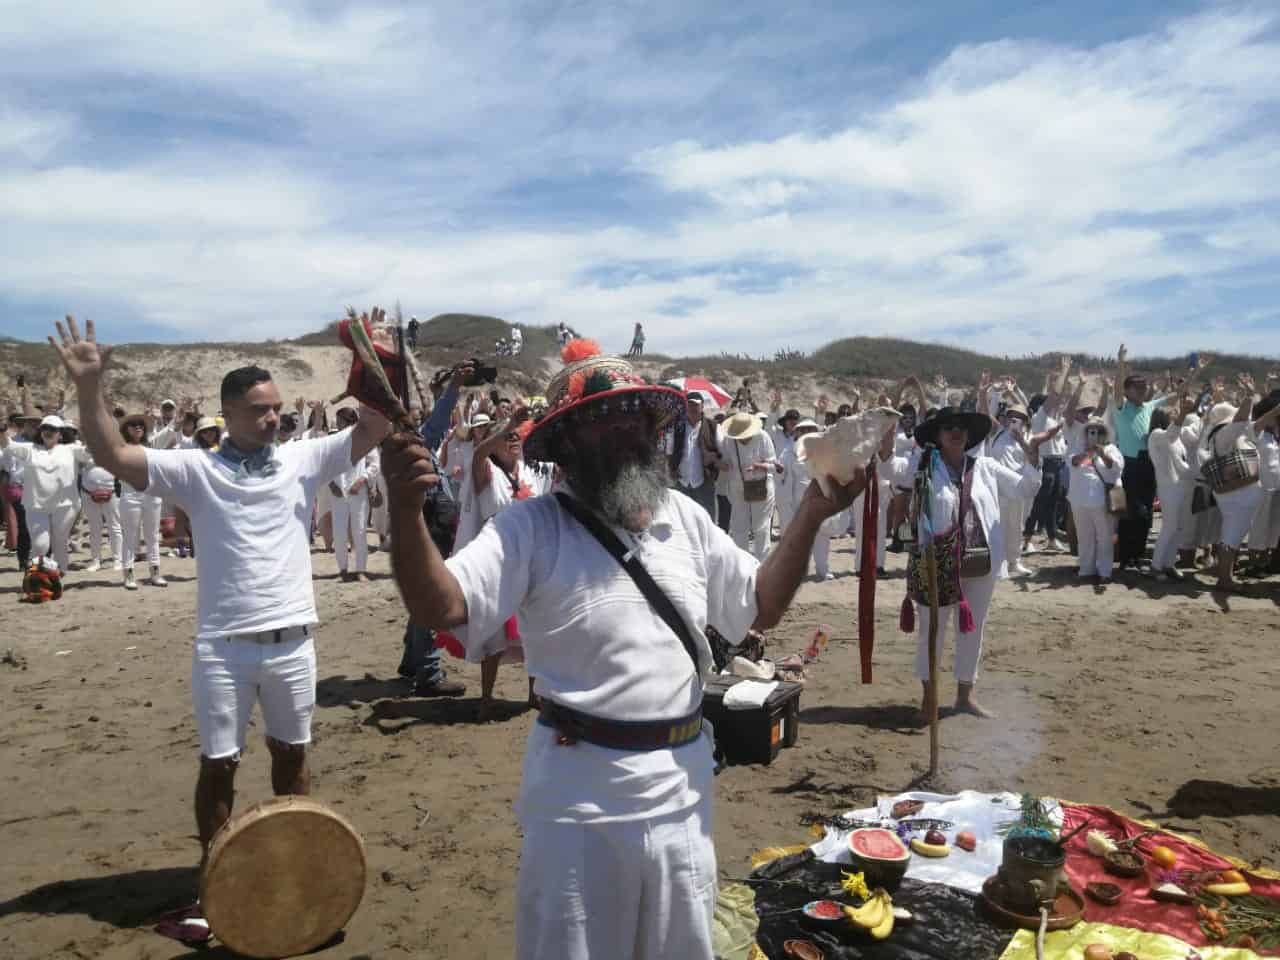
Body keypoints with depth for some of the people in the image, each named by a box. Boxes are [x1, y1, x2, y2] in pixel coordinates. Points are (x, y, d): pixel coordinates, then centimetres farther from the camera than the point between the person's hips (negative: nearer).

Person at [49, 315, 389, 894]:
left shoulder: (303, 460, 2)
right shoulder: (196, 470, -3)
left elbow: (373, 430, -4)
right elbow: (112, 455, -11)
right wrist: (89, 386, -21)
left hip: (292, 642, 2)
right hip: (223, 647, -2)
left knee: (292, 754, 18)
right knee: (218, 763, 10)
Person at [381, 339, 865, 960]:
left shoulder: (686, 519, 2)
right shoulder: (532, 528, -13)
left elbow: (760, 607, 9)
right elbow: (439, 607, -24)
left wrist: (812, 515, -3)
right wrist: (405, 508, -41)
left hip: (682, 795, 5)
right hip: (579, 801, -4)